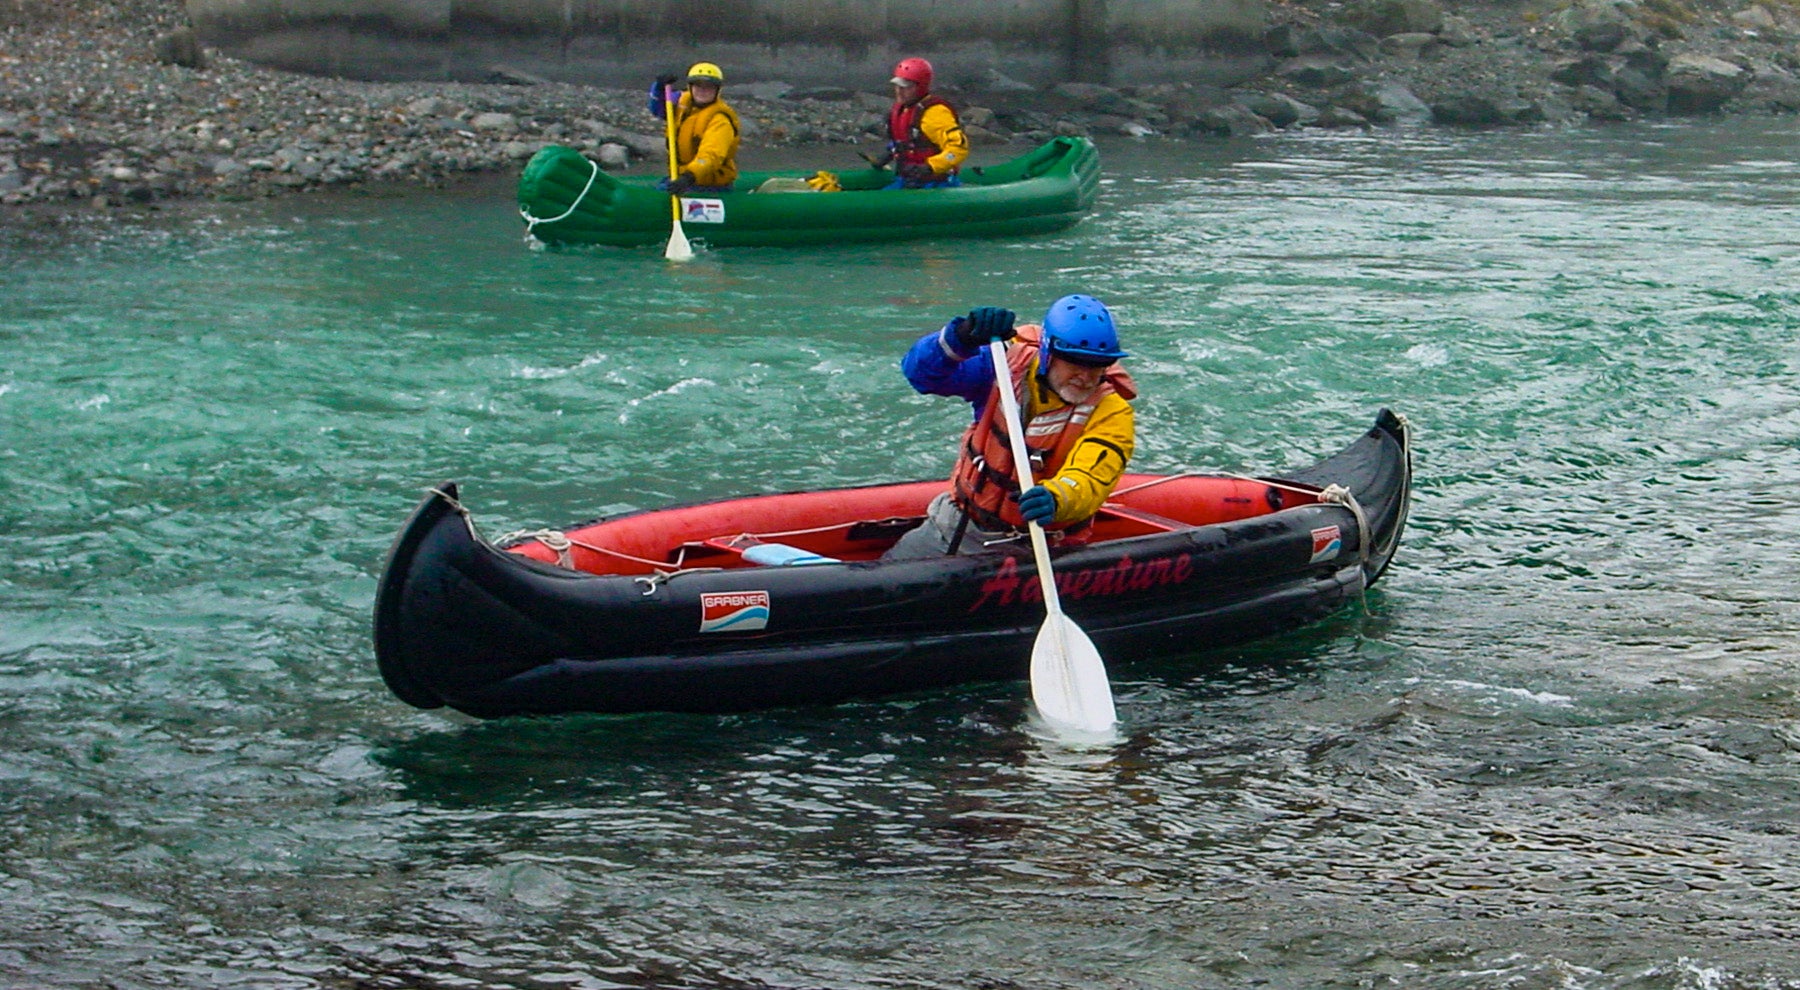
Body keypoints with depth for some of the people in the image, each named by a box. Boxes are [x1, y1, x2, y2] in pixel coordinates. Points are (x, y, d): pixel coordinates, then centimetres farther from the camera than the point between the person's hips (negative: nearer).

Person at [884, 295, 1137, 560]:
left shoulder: (1112, 412, -14)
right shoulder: (1010, 363, -6)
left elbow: (1089, 480, -30)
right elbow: (920, 370, -13)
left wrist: (1055, 500, -54)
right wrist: (961, 338, -34)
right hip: (956, 528, 3)